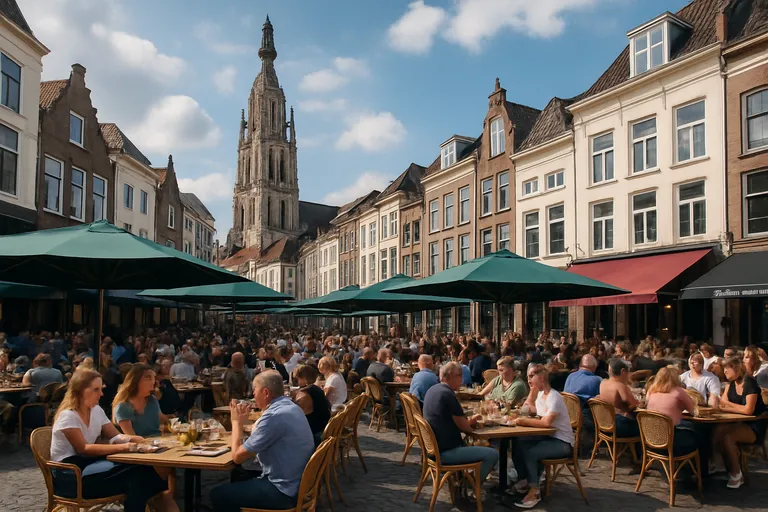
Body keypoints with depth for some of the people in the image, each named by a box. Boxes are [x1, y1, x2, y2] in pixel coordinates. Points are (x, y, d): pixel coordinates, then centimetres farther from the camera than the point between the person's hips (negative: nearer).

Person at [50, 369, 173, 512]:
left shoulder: (96, 410, 9)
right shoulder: (67, 416, -13)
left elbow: (116, 437, 9)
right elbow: (84, 449, -21)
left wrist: (136, 440, -12)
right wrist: (122, 447, -31)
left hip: (89, 464, 7)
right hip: (69, 475, -7)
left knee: (138, 469, -24)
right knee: (134, 473, -30)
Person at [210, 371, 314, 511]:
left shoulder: (273, 416, -25)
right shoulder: (290, 406, 6)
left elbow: (238, 456, -16)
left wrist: (236, 422, -3)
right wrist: (242, 421, 3)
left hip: (284, 491, -9)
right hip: (296, 482, 10)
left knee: (217, 494, 2)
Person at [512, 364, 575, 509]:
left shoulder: (554, 397, -22)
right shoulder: (541, 394, 6)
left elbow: (546, 422, -34)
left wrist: (524, 421, -27)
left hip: (562, 442, -8)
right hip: (548, 436, 9)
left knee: (530, 452, -26)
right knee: (518, 445, -6)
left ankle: (534, 491, -11)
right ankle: (523, 480, 11)